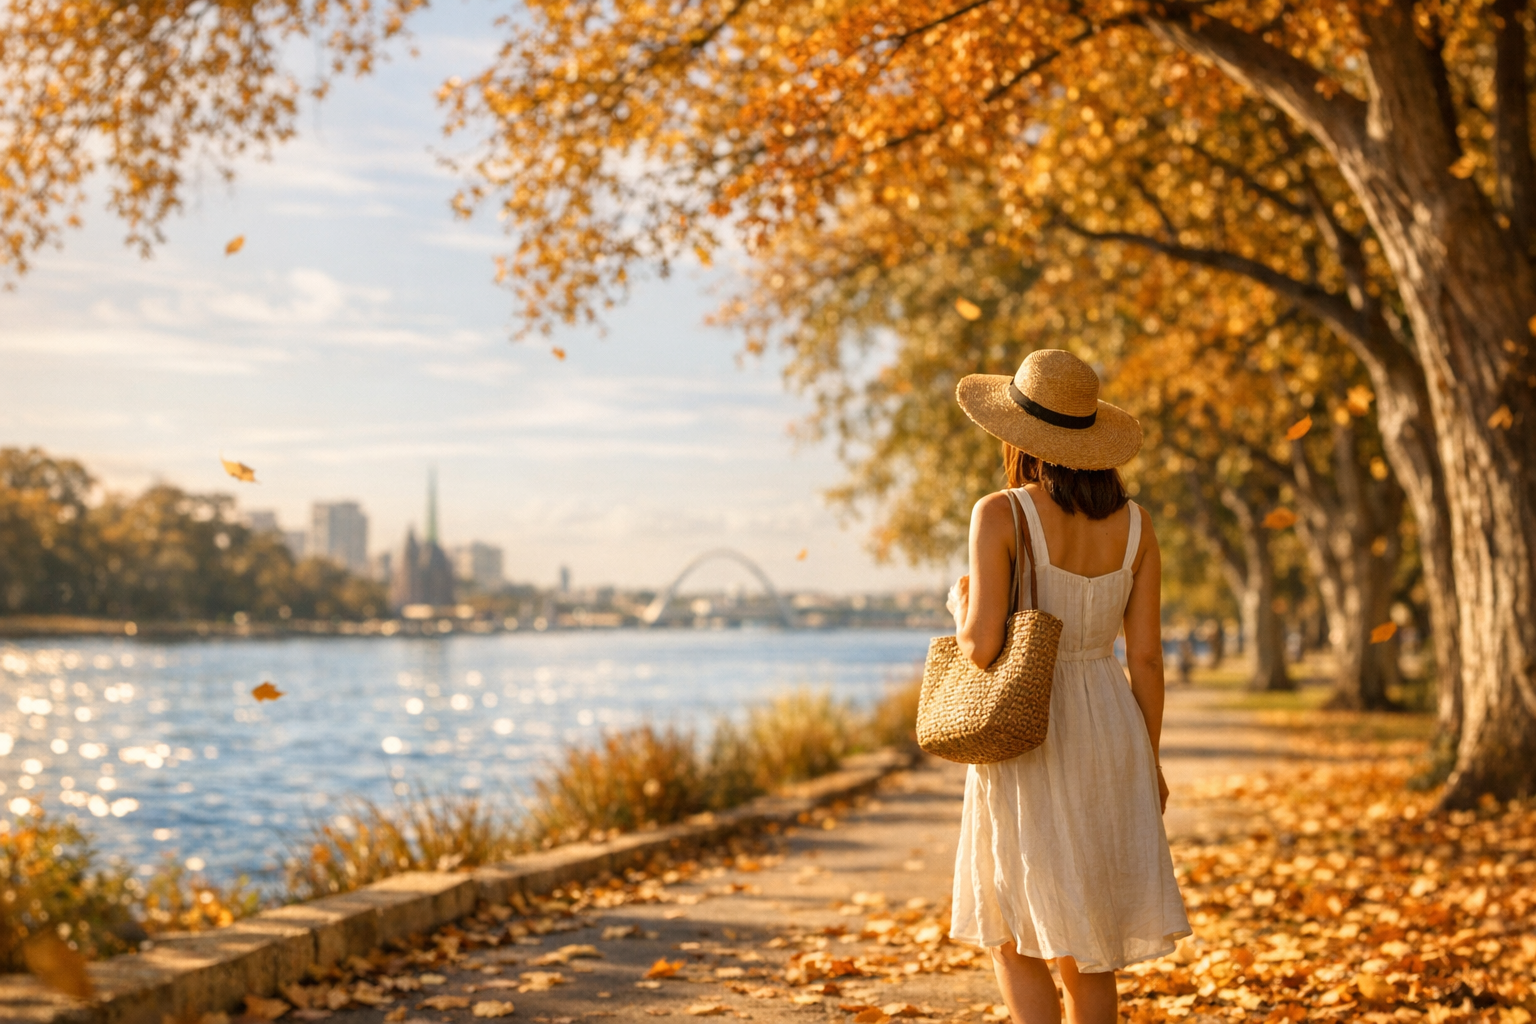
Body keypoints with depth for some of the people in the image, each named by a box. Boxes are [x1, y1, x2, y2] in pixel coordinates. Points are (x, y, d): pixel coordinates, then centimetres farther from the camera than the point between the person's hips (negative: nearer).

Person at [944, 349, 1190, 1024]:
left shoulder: (999, 514, -11)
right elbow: (1146, 655, 2)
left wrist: (960, 606, 6)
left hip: (1026, 739, -4)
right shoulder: (1133, 523, 2)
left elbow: (983, 645, -17)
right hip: (1107, 738, 4)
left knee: (1015, 938, 9)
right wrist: (1148, 762, 13)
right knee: (1089, 946, 14)